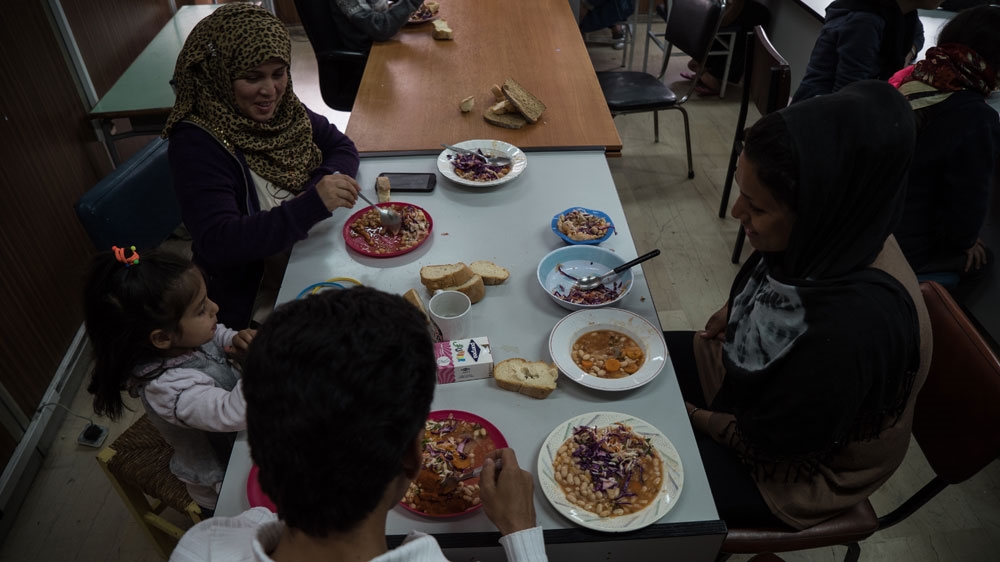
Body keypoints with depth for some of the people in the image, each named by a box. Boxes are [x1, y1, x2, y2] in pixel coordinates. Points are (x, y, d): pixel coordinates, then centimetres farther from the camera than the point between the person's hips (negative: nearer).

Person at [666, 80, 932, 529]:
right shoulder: (838, 238, -20)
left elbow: (770, 442, -26)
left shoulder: (854, 327, -42)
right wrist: (735, 314, -7)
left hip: (796, 470, -7)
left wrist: (690, 416, -14)